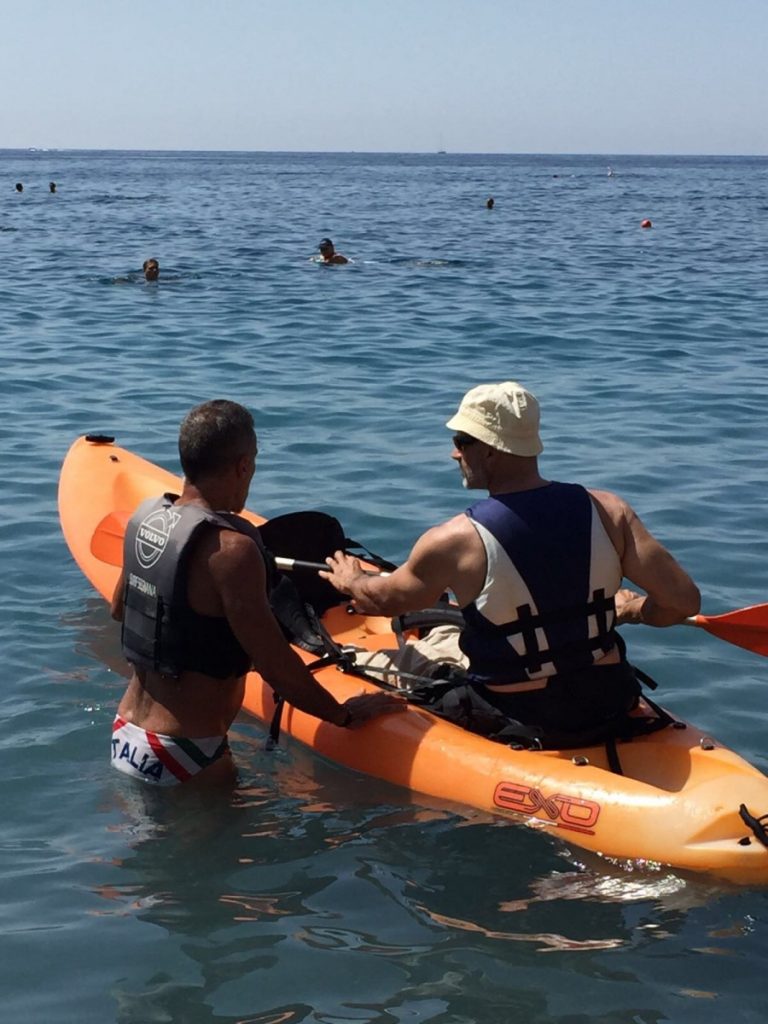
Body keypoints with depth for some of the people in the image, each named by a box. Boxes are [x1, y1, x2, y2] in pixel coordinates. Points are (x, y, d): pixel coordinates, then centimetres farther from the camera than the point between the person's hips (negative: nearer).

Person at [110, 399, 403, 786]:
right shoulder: (231, 548, -22)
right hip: (183, 759, -8)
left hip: (125, 732, 9)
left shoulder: (145, 517, 2)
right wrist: (345, 715, -6)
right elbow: (275, 665, -20)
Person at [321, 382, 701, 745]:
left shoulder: (454, 541, -17)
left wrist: (350, 580, 26)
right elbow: (684, 600, -10)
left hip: (516, 721, -3)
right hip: (609, 705, 4)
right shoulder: (608, 511, -10)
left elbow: (383, 600, 2)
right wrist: (630, 610, 12)